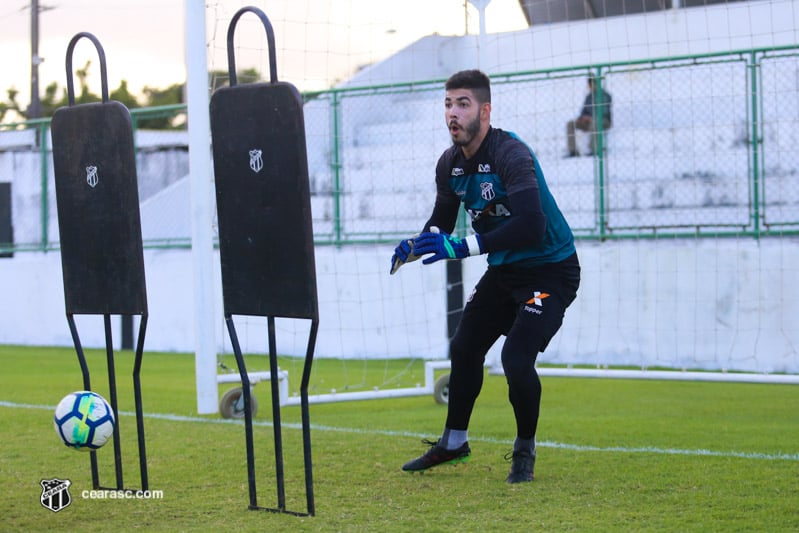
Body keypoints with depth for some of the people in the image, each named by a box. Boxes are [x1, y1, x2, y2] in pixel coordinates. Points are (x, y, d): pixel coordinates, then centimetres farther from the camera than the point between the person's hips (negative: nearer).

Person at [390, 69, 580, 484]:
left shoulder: (511, 155, -27)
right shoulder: (450, 164, -1)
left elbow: (531, 225, -38)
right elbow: (442, 221, 10)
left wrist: (464, 247, -40)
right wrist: (416, 245, -13)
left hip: (550, 270, -8)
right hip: (504, 270, 8)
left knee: (516, 359, -20)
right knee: (464, 348, 13)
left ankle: (525, 450, 4)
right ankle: (454, 442, 33)